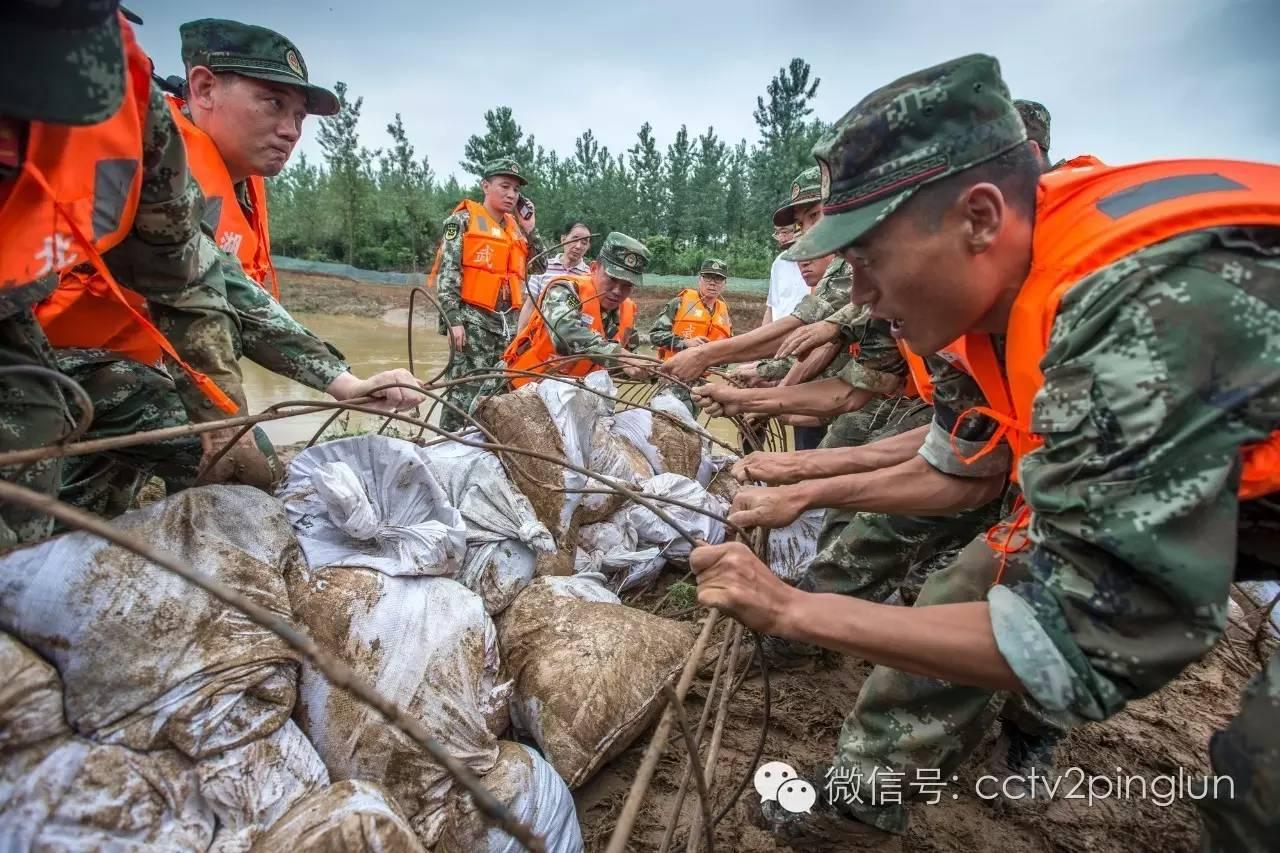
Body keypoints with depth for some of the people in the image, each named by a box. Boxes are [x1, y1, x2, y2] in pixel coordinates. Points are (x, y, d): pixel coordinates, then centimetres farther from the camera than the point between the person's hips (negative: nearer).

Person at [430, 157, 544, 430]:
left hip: (510, 321, 6)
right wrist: (453, 320, -15)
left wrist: (530, 230, 10)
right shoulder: (463, 220, 1)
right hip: (474, 319, -6)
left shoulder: (516, 227, 18)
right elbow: (447, 273, -6)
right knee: (465, 392, -10)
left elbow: (541, 269, 18)